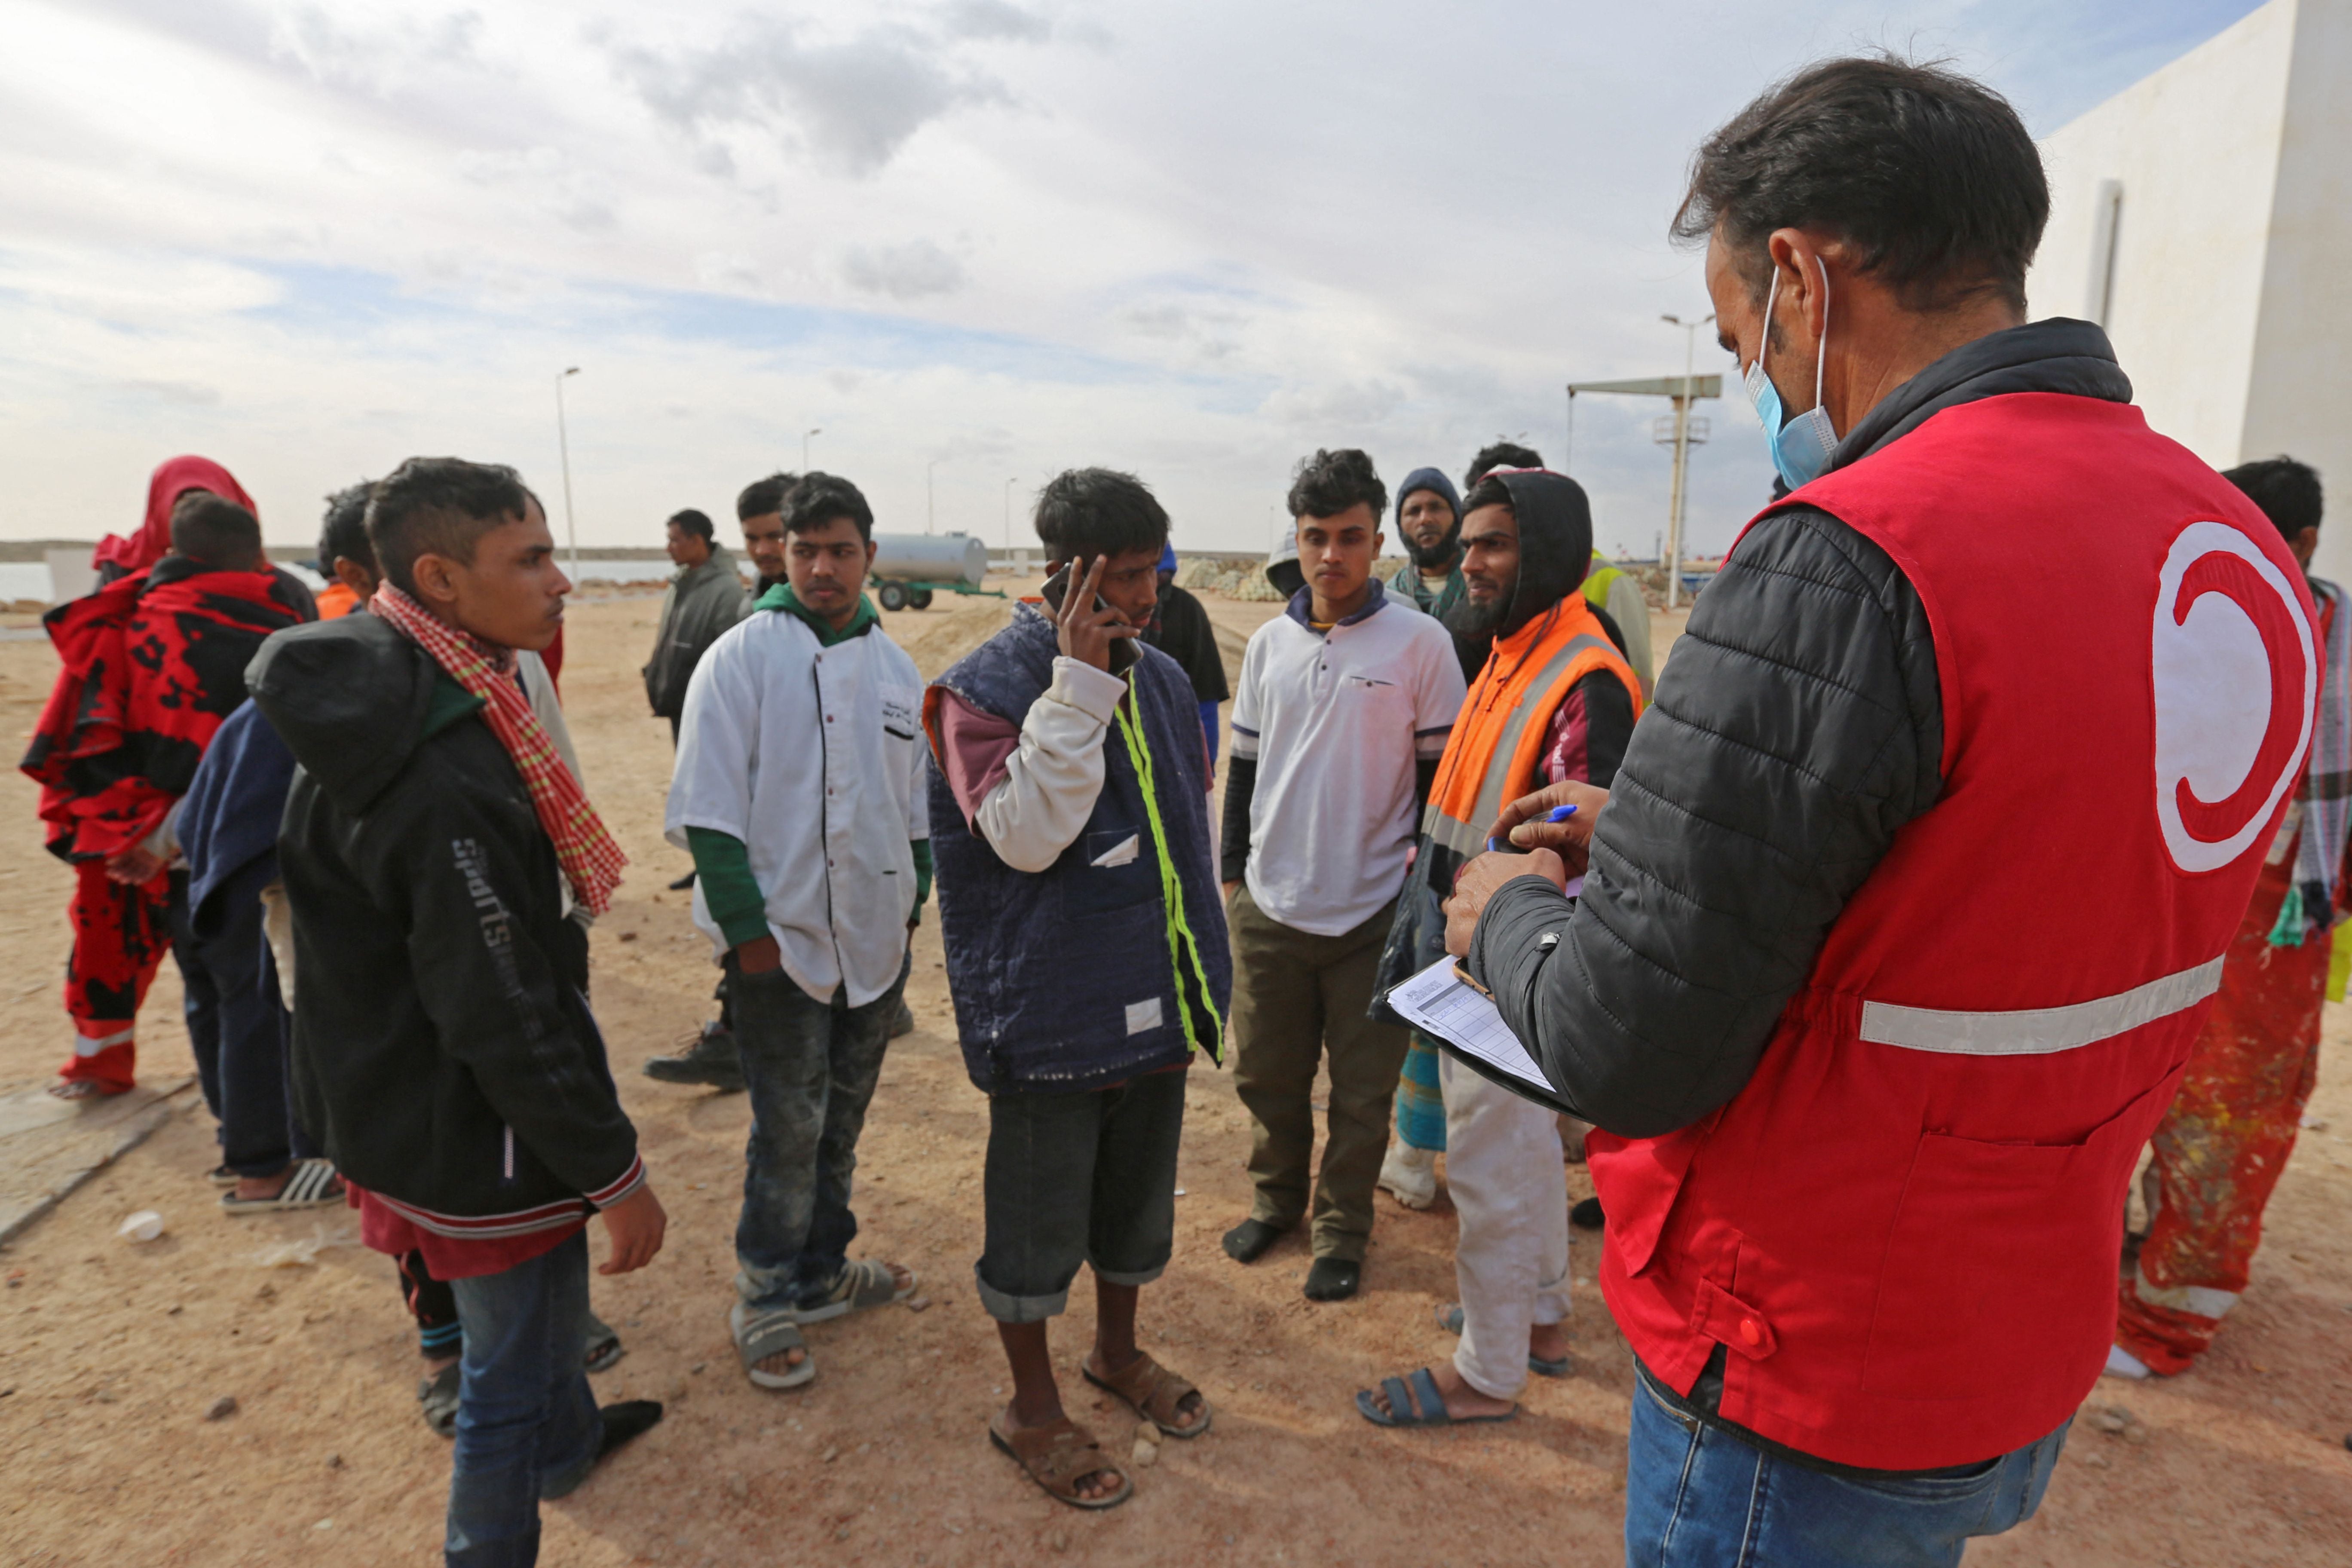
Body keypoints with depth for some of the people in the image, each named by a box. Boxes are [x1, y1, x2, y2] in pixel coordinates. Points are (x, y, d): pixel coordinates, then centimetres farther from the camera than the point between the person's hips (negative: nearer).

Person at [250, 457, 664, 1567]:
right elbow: (503, 1016, -29)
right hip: (480, 1138, -10)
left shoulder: (393, 703, 0)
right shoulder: (441, 774, -32)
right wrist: (615, 1173, -19)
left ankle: (565, 1437, 56)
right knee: (510, 1367, 11)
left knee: (549, 1284, 31)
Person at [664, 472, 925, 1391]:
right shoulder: (742, 657, -9)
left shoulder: (894, 666, 7)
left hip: (875, 936, 5)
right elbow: (707, 809, -12)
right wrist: (747, 926, -15)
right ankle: (765, 1302, 21)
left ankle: (821, 1273, 34)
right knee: (789, 1131, 2)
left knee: (840, 1123, 17)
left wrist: (913, 900, 12)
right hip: (782, 938, -5)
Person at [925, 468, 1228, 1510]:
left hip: (1154, 999, 6)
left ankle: (1119, 1352, 47)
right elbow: (1023, 834, -27)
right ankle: (1032, 1408, 33)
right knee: (1039, 1215, 10)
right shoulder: (984, 687, -15)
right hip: (1050, 1011, -6)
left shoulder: (1163, 681, 5)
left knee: (1138, 1194, 22)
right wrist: (1078, 683, -28)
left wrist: (1199, 973, 16)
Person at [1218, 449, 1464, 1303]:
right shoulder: (1269, 643, 6)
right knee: (1266, 1073, 15)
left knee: (1361, 1089, 10)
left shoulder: (1421, 642, -6)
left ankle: (1342, 1227, 29)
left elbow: (1444, 773, -2)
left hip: (1372, 912, -3)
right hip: (1270, 907, 4)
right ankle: (1276, 1198, 37)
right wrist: (1232, 872, 11)